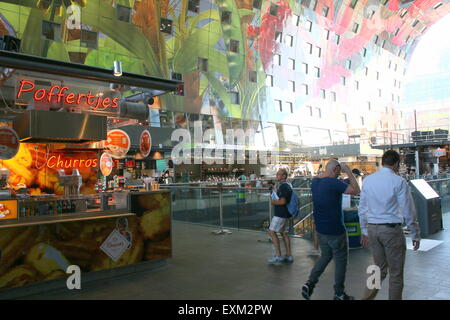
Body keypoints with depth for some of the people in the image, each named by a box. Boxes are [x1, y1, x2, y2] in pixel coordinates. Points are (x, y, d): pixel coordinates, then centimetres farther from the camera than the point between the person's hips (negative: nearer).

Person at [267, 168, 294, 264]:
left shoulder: (283, 186, -17)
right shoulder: (288, 186, 15)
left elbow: (283, 201, -24)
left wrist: (274, 202, -9)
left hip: (280, 214, -10)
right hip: (286, 214, 10)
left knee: (272, 232, -5)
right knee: (285, 234, 12)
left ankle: (278, 255, -4)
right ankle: (289, 256, 15)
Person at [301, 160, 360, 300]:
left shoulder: (314, 181, 2)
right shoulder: (333, 182, -21)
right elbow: (356, 190, -16)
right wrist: (349, 172, -9)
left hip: (320, 229, 7)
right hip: (335, 230, -7)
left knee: (325, 256, 22)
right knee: (341, 261, 10)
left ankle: (310, 283, 9)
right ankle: (339, 294, 22)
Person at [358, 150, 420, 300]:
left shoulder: (368, 180, 3)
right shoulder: (399, 182, -11)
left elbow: (362, 209, 8)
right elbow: (408, 212, -9)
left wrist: (364, 231, 18)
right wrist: (415, 235, 2)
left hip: (372, 229, 5)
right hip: (392, 230, -5)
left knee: (380, 268, 19)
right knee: (396, 273, 11)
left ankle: (367, 297, 17)